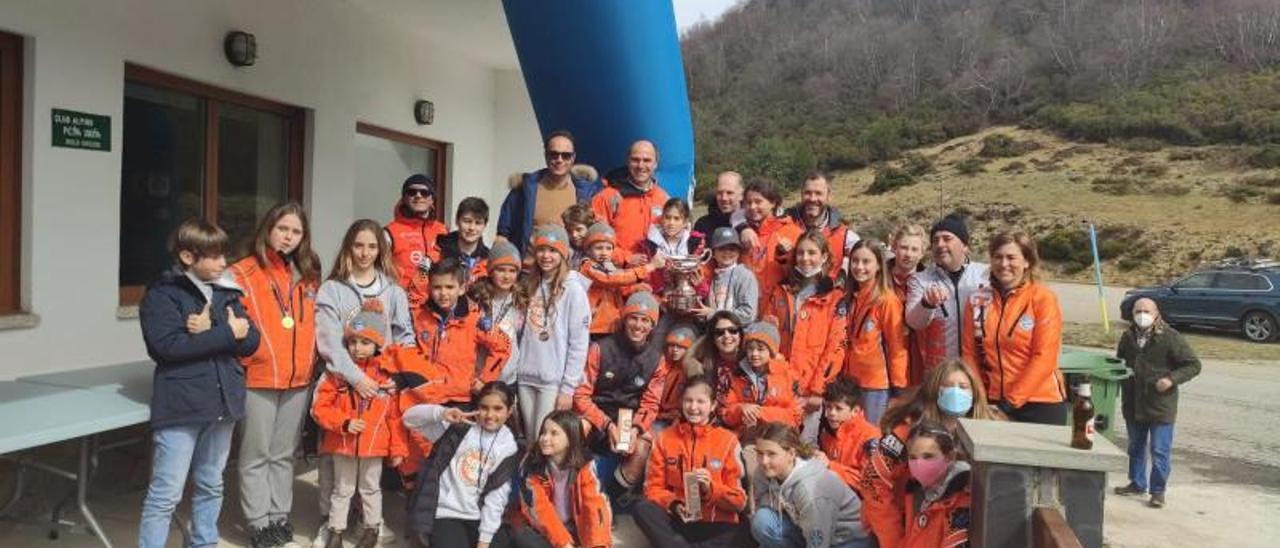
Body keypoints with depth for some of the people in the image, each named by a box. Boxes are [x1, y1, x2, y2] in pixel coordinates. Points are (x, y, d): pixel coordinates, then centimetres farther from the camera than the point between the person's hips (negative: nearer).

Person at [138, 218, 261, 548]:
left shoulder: (227, 292, 10)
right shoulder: (161, 295, -6)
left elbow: (251, 341, 3)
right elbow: (167, 346, -20)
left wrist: (210, 332, -14)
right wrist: (226, 334, -15)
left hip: (222, 402, 6)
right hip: (181, 406, -5)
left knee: (210, 486, 18)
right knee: (166, 493, -2)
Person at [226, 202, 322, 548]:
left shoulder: (307, 276, 10)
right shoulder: (243, 274, -8)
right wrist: (244, 358, -19)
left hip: (298, 378, 5)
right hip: (258, 378, -5)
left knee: (284, 454, 16)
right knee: (256, 455, 7)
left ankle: (280, 515, 27)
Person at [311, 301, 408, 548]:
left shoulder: (387, 374, -7)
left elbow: (396, 416, -4)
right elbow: (319, 408, -7)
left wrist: (398, 448, -2)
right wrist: (344, 423, -20)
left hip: (374, 445, 0)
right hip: (342, 444, 0)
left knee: (371, 488, 17)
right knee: (342, 489, 15)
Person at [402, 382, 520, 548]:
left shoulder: (509, 446, 0)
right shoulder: (458, 426, -7)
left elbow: (498, 495, -3)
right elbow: (410, 418, -12)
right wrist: (442, 413, -31)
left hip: (482, 518, 3)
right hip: (447, 514, -3)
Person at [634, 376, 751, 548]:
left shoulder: (728, 440, 1)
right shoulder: (665, 438, 7)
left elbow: (739, 501, 0)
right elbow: (654, 487, 5)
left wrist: (710, 488, -17)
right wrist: (673, 504, -15)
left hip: (716, 524, -1)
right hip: (677, 521, 2)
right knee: (642, 509, -27)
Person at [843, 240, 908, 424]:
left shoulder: (887, 300, -11)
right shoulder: (852, 299, 9)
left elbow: (897, 346, -11)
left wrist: (898, 385, -13)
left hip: (877, 383, -6)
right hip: (851, 380, 7)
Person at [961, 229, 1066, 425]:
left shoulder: (1043, 298, -6)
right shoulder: (978, 300, 3)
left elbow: (1045, 357, -11)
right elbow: (970, 353, 6)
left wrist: (1012, 400, -13)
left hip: (1040, 403, -3)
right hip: (992, 403, 3)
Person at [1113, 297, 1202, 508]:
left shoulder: (1170, 338, -11)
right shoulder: (1128, 336, 5)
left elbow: (1194, 365, -8)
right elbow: (1119, 361, 22)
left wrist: (1172, 379, -21)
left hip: (1161, 406, -5)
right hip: (1133, 404, 6)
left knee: (1160, 451, 0)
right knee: (1135, 447, 18)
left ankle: (1158, 491, 13)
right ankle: (1137, 483, 34)